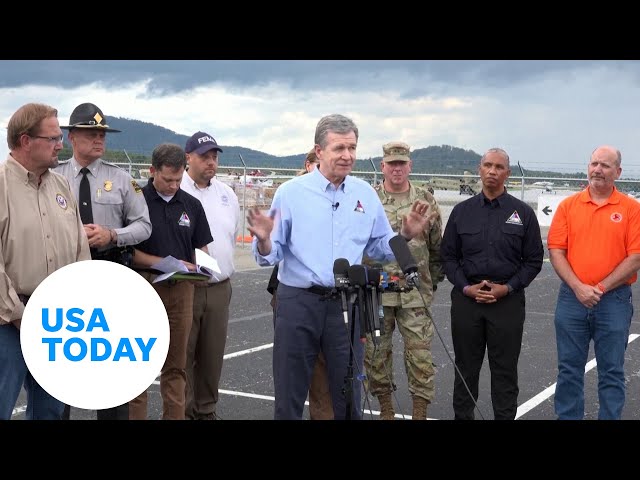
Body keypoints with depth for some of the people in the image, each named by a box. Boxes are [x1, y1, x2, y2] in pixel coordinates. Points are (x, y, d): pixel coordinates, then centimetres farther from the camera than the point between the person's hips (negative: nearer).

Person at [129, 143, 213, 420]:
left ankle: (175, 415, 15)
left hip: (181, 289, 4)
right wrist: (165, 263, -15)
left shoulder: (191, 205, 10)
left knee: (176, 365, 8)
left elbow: (202, 248, 15)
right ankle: (135, 415, 7)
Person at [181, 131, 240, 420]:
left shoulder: (227, 194, 12)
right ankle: (183, 411, 9)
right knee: (183, 354, 0)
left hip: (220, 287, 5)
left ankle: (207, 409, 22)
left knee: (213, 354, 11)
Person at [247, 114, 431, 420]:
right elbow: (270, 255, -5)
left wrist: (405, 235, -8)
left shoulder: (365, 194, 6)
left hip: (347, 304, 3)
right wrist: (264, 241, -27)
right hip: (298, 302, -2)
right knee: (289, 395, 8)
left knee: (348, 395, 13)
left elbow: (380, 248, 10)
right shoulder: (291, 192, -4)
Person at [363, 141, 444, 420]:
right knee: (376, 352, 8)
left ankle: (420, 412, 10)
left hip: (416, 295, 0)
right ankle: (385, 408, 23)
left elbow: (438, 247, 13)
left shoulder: (426, 202, 7)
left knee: (420, 353, -1)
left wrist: (433, 281, 10)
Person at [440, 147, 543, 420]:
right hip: (466, 299, 2)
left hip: (508, 302, -1)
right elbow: (448, 255, 8)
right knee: (466, 367, 10)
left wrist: (507, 287, -9)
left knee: (505, 370, 4)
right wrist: (466, 287, -5)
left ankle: (505, 416, 13)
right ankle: (462, 416, 20)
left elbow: (534, 260, 3)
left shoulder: (523, 213, 2)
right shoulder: (462, 211, 7)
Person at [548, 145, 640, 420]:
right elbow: (556, 251, 0)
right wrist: (578, 287, -11)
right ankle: (568, 417, 21)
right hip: (572, 299, 2)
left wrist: (600, 288, -10)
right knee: (569, 369, 10)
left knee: (611, 371, 6)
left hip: (614, 301, -2)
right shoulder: (568, 206, 5)